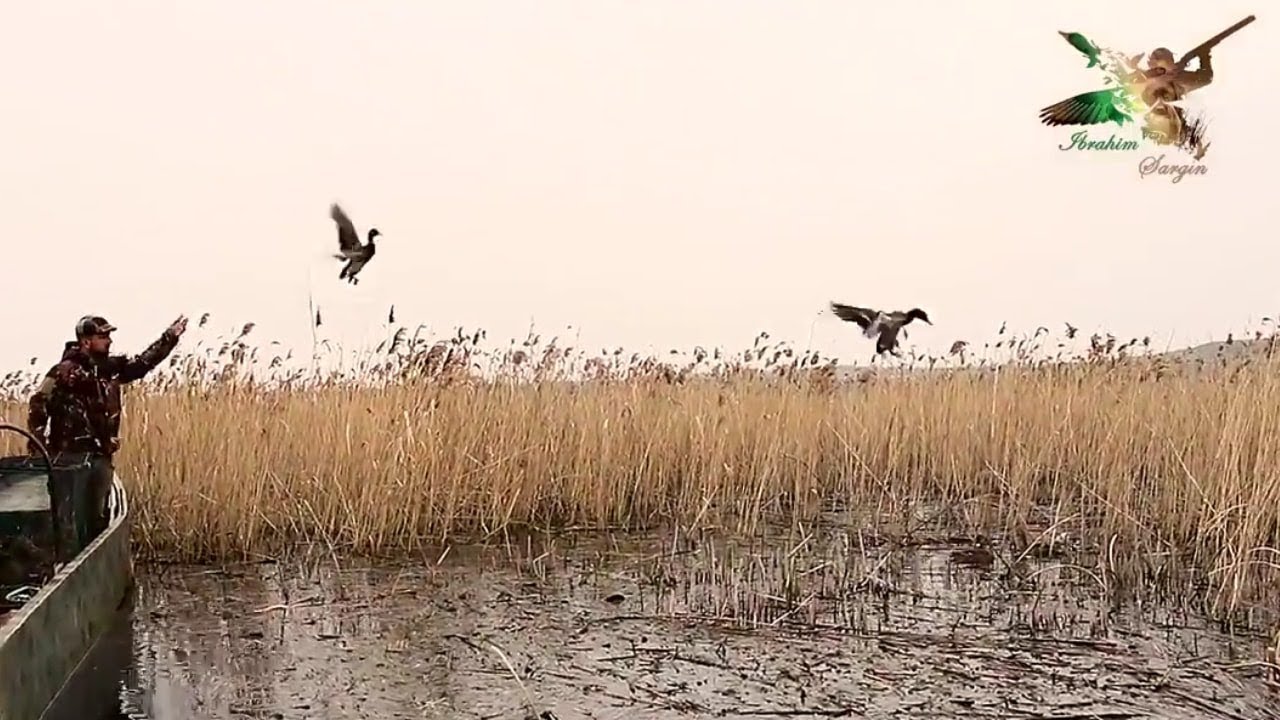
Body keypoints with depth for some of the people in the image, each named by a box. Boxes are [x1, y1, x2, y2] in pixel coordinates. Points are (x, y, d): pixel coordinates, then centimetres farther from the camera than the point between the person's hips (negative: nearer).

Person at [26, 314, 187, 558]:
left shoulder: (110, 367, 11)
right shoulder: (65, 371, -9)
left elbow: (143, 363, 22)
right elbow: (38, 402, -12)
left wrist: (170, 338, 17)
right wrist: (37, 440, -21)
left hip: (101, 456, 7)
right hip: (71, 456, -7)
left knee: (97, 518, 13)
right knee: (69, 518, -6)